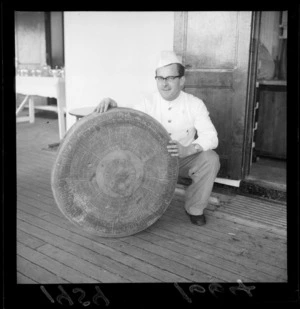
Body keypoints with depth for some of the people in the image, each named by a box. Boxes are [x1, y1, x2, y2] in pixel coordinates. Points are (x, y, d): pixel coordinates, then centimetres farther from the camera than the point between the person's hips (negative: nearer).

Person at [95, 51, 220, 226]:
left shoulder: (195, 104, -12)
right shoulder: (149, 104, -8)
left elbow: (210, 137, -22)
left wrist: (187, 149, -43)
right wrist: (111, 106, -41)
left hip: (185, 160, 0)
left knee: (211, 158, -29)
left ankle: (195, 207, -5)